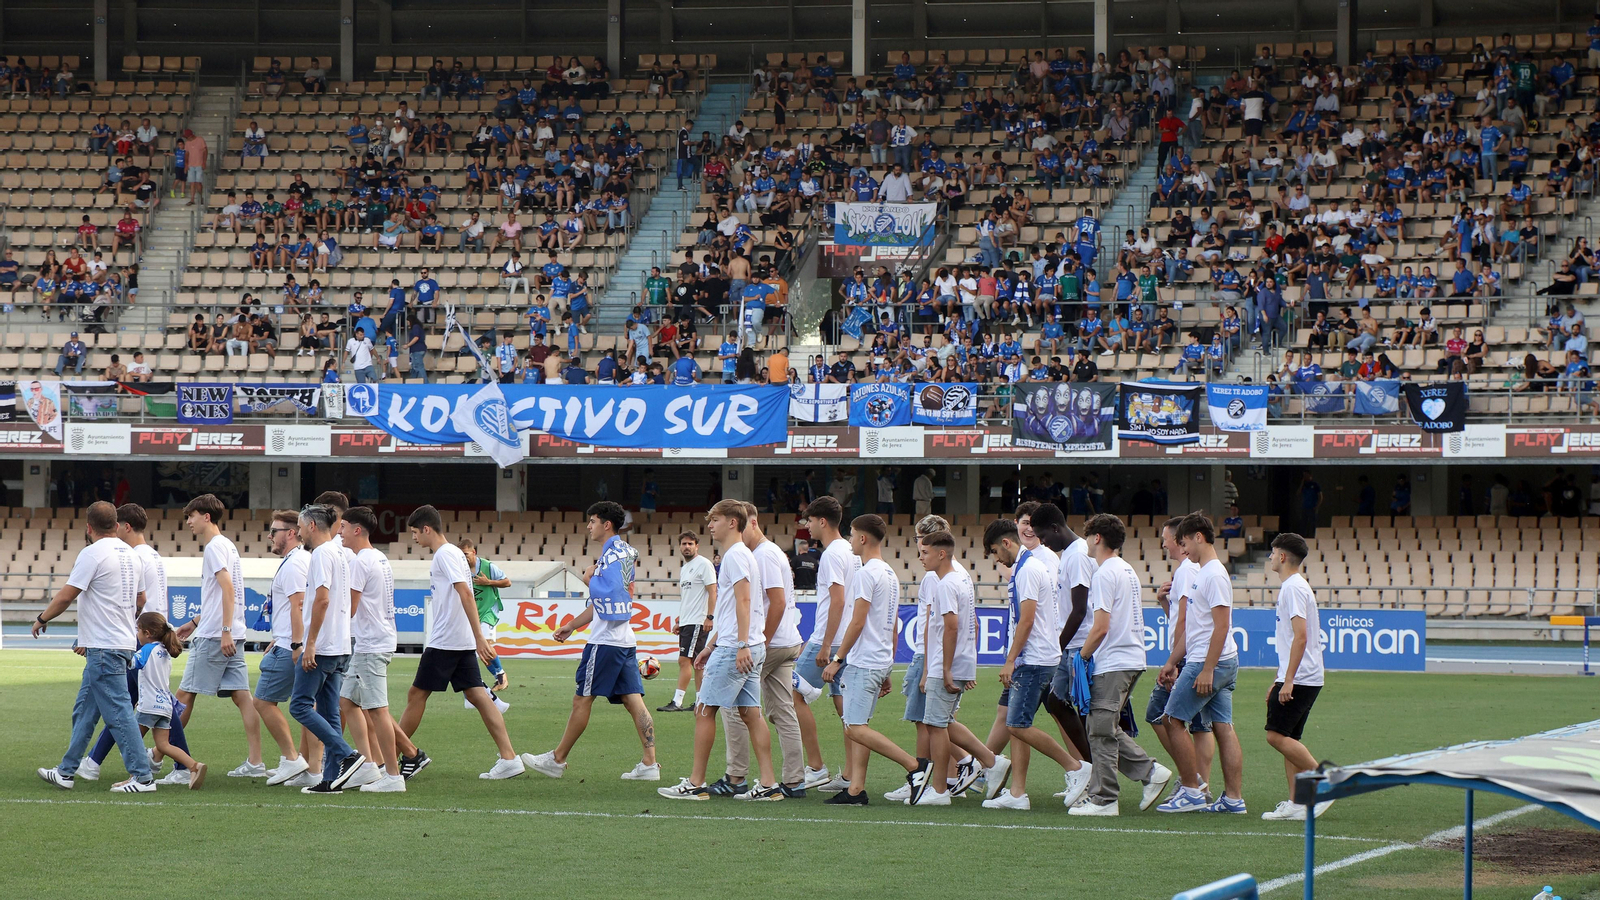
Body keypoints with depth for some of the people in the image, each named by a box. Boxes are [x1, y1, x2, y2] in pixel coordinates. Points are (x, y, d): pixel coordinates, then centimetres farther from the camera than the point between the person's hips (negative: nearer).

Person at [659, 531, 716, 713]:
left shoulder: (703, 564, -8)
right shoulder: (684, 568, 19)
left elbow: (712, 592, -13)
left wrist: (709, 617, -20)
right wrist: (680, 621, 20)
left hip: (698, 622, -9)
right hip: (686, 622, 9)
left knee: (684, 660, -13)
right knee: (695, 662, 9)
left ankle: (677, 702, -15)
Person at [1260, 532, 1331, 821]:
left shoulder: (1293, 588, -13)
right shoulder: (1294, 586, 19)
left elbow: (1301, 637, -22)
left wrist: (1288, 680, -23)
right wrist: (1278, 682, 26)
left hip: (1299, 678, -10)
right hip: (1294, 678, 10)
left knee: (1276, 735, -13)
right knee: (1287, 739, 8)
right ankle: (1296, 804, 6)